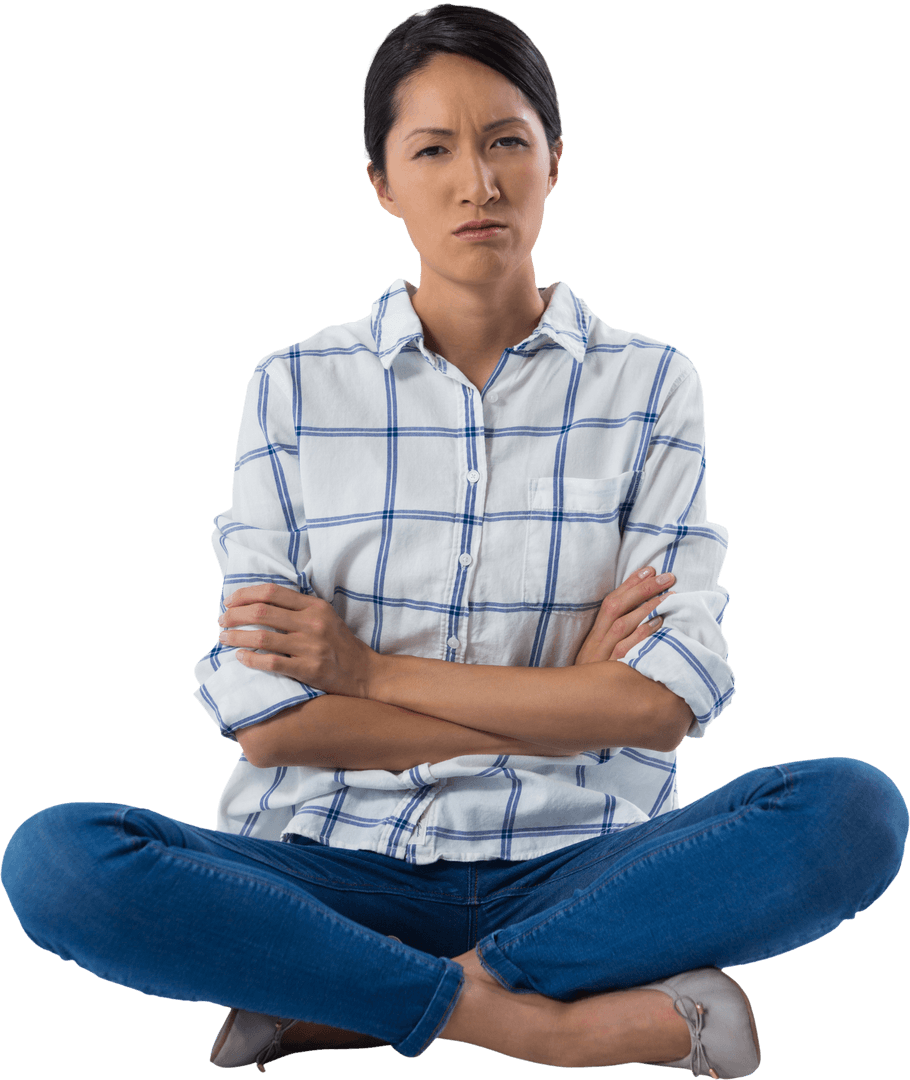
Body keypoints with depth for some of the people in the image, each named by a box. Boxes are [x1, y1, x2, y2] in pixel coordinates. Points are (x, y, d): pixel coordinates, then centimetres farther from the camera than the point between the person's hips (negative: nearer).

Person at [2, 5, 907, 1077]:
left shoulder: (649, 384, 5)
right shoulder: (296, 387, 4)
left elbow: (667, 701, -6)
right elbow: (263, 720, -6)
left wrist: (374, 672, -8)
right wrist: (560, 702, -7)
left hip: (572, 865, 1)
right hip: (336, 862, 0)